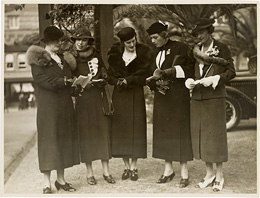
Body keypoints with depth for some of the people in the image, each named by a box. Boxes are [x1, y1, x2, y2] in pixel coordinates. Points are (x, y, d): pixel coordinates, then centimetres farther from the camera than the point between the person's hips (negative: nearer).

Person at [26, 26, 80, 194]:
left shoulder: (62, 58, 19)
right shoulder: (39, 60, -3)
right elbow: (42, 79, -15)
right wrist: (64, 81, -13)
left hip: (65, 106, 7)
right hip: (48, 106, -7)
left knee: (64, 140, 8)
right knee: (49, 141, -4)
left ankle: (61, 179, 17)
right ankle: (47, 184, 1)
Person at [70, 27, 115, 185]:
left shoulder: (96, 56, 10)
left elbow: (104, 75, 15)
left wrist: (98, 81, -2)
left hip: (98, 98, 2)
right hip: (82, 100, -2)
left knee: (103, 132, 1)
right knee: (86, 134, 0)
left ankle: (106, 171, 9)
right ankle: (89, 173, 10)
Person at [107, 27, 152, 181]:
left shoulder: (143, 53, 0)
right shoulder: (115, 54, 4)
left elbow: (143, 76, -4)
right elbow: (110, 76, 3)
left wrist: (127, 80, -12)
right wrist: (119, 82, -15)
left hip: (136, 95, -1)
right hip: (120, 96, 2)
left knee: (136, 129, -2)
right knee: (121, 129, 1)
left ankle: (134, 167, 4)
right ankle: (127, 166, 9)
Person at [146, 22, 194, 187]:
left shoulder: (180, 48, -4)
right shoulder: (157, 52, 17)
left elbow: (190, 69, -11)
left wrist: (166, 72, -17)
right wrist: (155, 83, -3)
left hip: (178, 97, -6)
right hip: (162, 96, 7)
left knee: (179, 131, -5)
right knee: (163, 131, 7)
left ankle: (184, 172, 4)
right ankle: (168, 169, 17)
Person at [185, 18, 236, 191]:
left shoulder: (222, 48, -1)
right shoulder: (196, 50, 13)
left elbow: (231, 72, -3)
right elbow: (192, 72, 13)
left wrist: (214, 79, -15)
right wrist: (190, 82, -8)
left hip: (215, 96, -5)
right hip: (197, 97, 5)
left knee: (215, 135, -3)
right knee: (201, 135, 6)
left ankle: (219, 175, 9)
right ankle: (209, 174, 18)